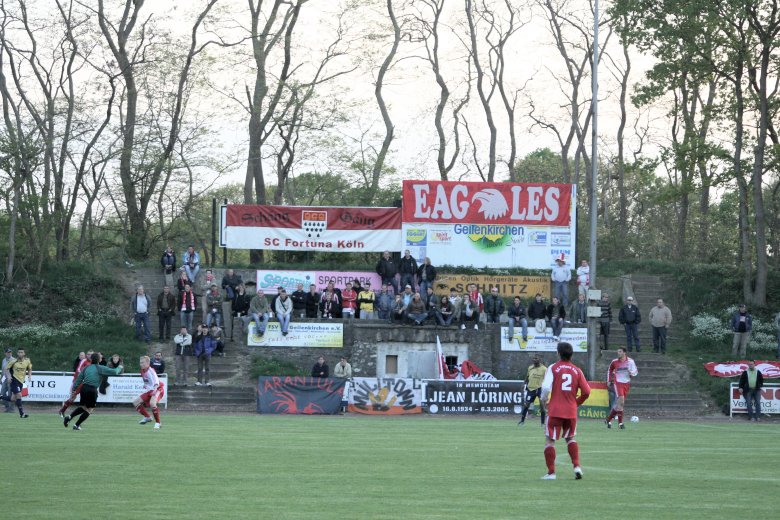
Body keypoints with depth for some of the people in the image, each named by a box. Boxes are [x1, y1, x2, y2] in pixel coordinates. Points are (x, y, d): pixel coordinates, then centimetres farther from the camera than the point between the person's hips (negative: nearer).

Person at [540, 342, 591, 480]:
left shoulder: (553, 368, -3)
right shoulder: (577, 371, 5)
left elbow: (546, 387, -15)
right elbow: (586, 391, 3)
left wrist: (544, 400, 4)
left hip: (555, 410, -3)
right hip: (571, 411, 3)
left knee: (549, 440, 4)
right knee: (570, 438, 23)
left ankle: (551, 472, -1)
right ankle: (576, 466, 8)